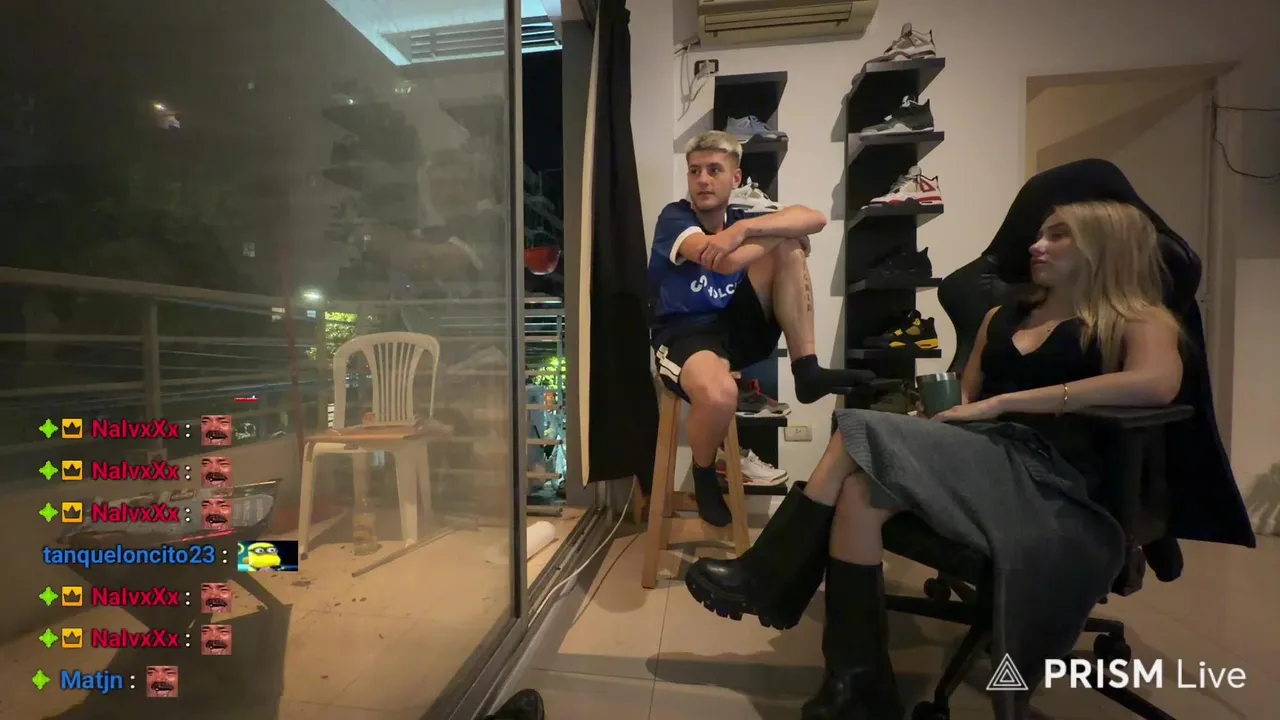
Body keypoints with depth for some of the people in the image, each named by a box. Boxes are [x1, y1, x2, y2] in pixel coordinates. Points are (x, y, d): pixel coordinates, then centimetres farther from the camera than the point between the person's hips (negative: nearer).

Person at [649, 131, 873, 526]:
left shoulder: (740, 217, 11)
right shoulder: (674, 218, -6)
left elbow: (815, 219, -8)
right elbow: (728, 261, -27)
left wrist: (744, 228, -22)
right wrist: (779, 229, -12)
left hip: (738, 327, 5)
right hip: (685, 334, -5)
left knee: (789, 246, -9)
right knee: (719, 395, -40)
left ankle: (806, 371, -12)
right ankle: (704, 474, -3)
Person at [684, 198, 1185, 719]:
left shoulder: (1138, 319, 8)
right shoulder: (1003, 316, 26)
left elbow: (1157, 383, -15)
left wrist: (1003, 402, -16)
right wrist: (940, 413, -1)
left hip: (1041, 469, -5)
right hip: (975, 451, 5)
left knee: (862, 436, -28)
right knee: (859, 485, -27)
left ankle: (765, 577, -14)